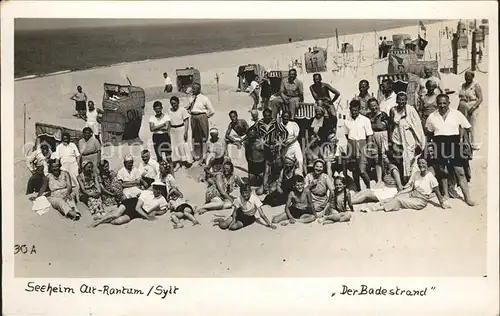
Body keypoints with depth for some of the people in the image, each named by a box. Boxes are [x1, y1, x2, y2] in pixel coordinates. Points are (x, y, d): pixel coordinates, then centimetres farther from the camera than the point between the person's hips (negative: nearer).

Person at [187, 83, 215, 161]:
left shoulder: (204, 99, -11)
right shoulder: (191, 99, 5)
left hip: (202, 117, -6)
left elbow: (212, 111, -9)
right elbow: (189, 108, 23)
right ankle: (197, 154, 23)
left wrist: (206, 116, -3)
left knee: (203, 137, 0)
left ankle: (204, 154, 7)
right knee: (195, 137, 12)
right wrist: (190, 112, 6)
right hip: (193, 118, 6)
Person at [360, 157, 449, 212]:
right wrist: (398, 193, -3)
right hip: (412, 194, 6)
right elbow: (409, 187, 5)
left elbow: (437, 191, -11)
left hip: (421, 201, -6)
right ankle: (372, 208, -26)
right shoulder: (415, 174, 1)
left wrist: (442, 203, -10)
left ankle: (375, 209, -27)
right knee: (395, 198, -16)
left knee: (398, 201, -23)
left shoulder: (430, 177, -16)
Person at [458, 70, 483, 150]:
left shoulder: (476, 85, -4)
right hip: (462, 108, 6)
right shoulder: (463, 85, 15)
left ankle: (475, 145, -4)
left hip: (472, 108, -6)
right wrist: (458, 108, 16)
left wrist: (473, 108, -18)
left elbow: (480, 99, -10)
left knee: (473, 127, -7)